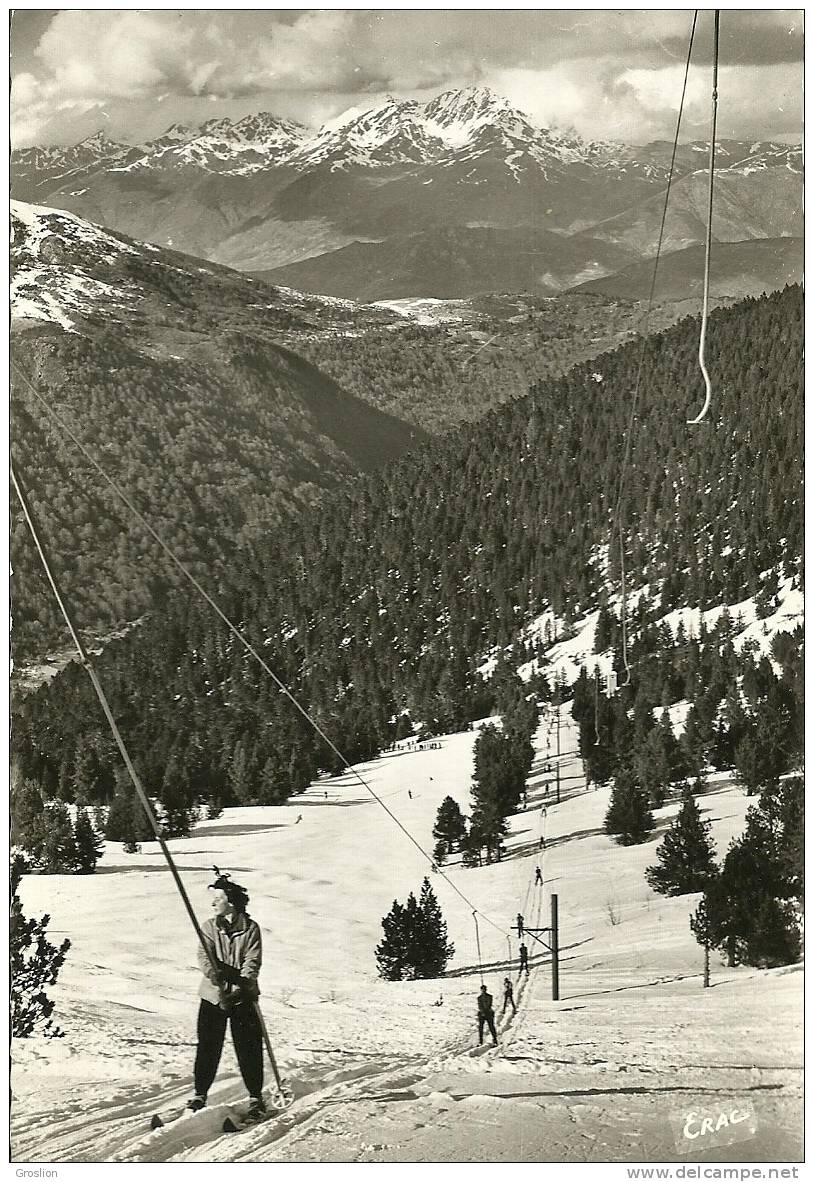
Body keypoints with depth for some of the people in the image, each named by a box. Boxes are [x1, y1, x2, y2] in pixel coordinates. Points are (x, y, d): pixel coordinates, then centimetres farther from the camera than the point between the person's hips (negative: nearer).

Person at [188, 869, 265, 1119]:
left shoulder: (250, 929, -2)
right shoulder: (209, 927, 5)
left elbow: (252, 963, -10)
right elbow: (205, 956, -9)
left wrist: (238, 990, -23)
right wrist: (216, 975, -30)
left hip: (243, 997, -2)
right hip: (213, 995, 2)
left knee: (249, 1049, 1)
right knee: (207, 1047, 5)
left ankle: (256, 1097, 13)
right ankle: (200, 1094, 20)